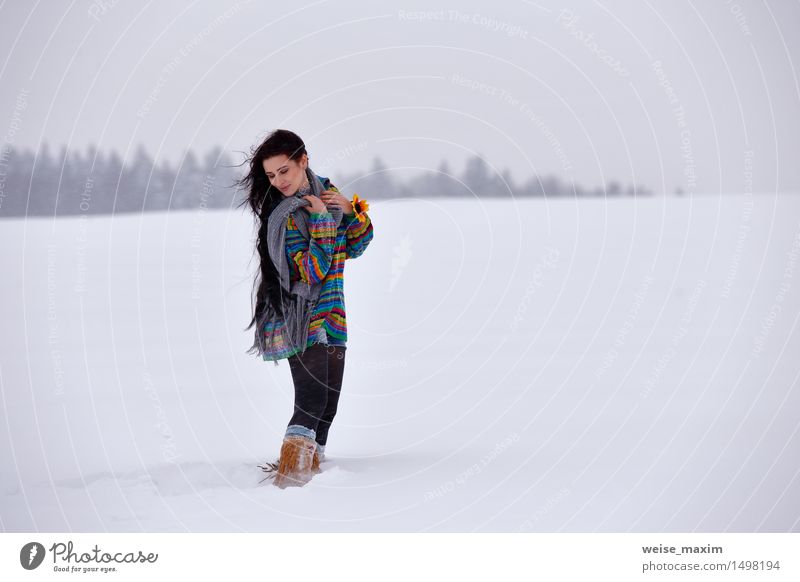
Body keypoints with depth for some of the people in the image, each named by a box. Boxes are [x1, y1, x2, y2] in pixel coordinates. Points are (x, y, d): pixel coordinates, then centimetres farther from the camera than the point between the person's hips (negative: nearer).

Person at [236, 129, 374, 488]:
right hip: (300, 317, -7)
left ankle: (310, 465, 16)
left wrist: (352, 211, -5)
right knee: (312, 401, -21)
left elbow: (354, 247, 11)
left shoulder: (325, 191, 7)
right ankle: (291, 470, -25)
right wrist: (321, 219, -23)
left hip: (331, 317, 7)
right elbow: (313, 271, -20)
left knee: (328, 402, 7)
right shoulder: (283, 215, -15)